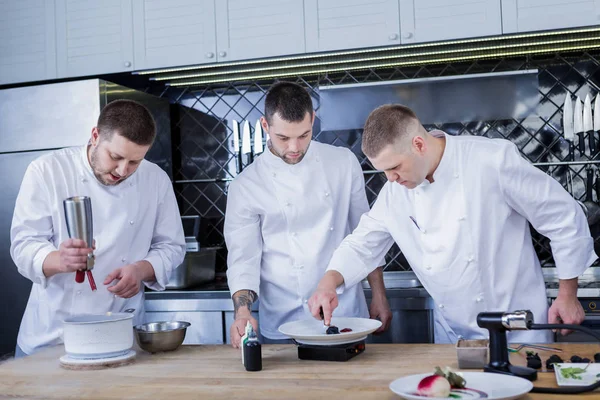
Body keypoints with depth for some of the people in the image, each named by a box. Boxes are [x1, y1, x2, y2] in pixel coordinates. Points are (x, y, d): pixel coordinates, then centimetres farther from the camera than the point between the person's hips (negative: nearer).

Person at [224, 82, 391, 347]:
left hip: (346, 316, 2)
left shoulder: (344, 163, 0)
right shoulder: (245, 186, -5)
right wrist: (242, 312, -23)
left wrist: (379, 296, 8)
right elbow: (243, 258, -6)